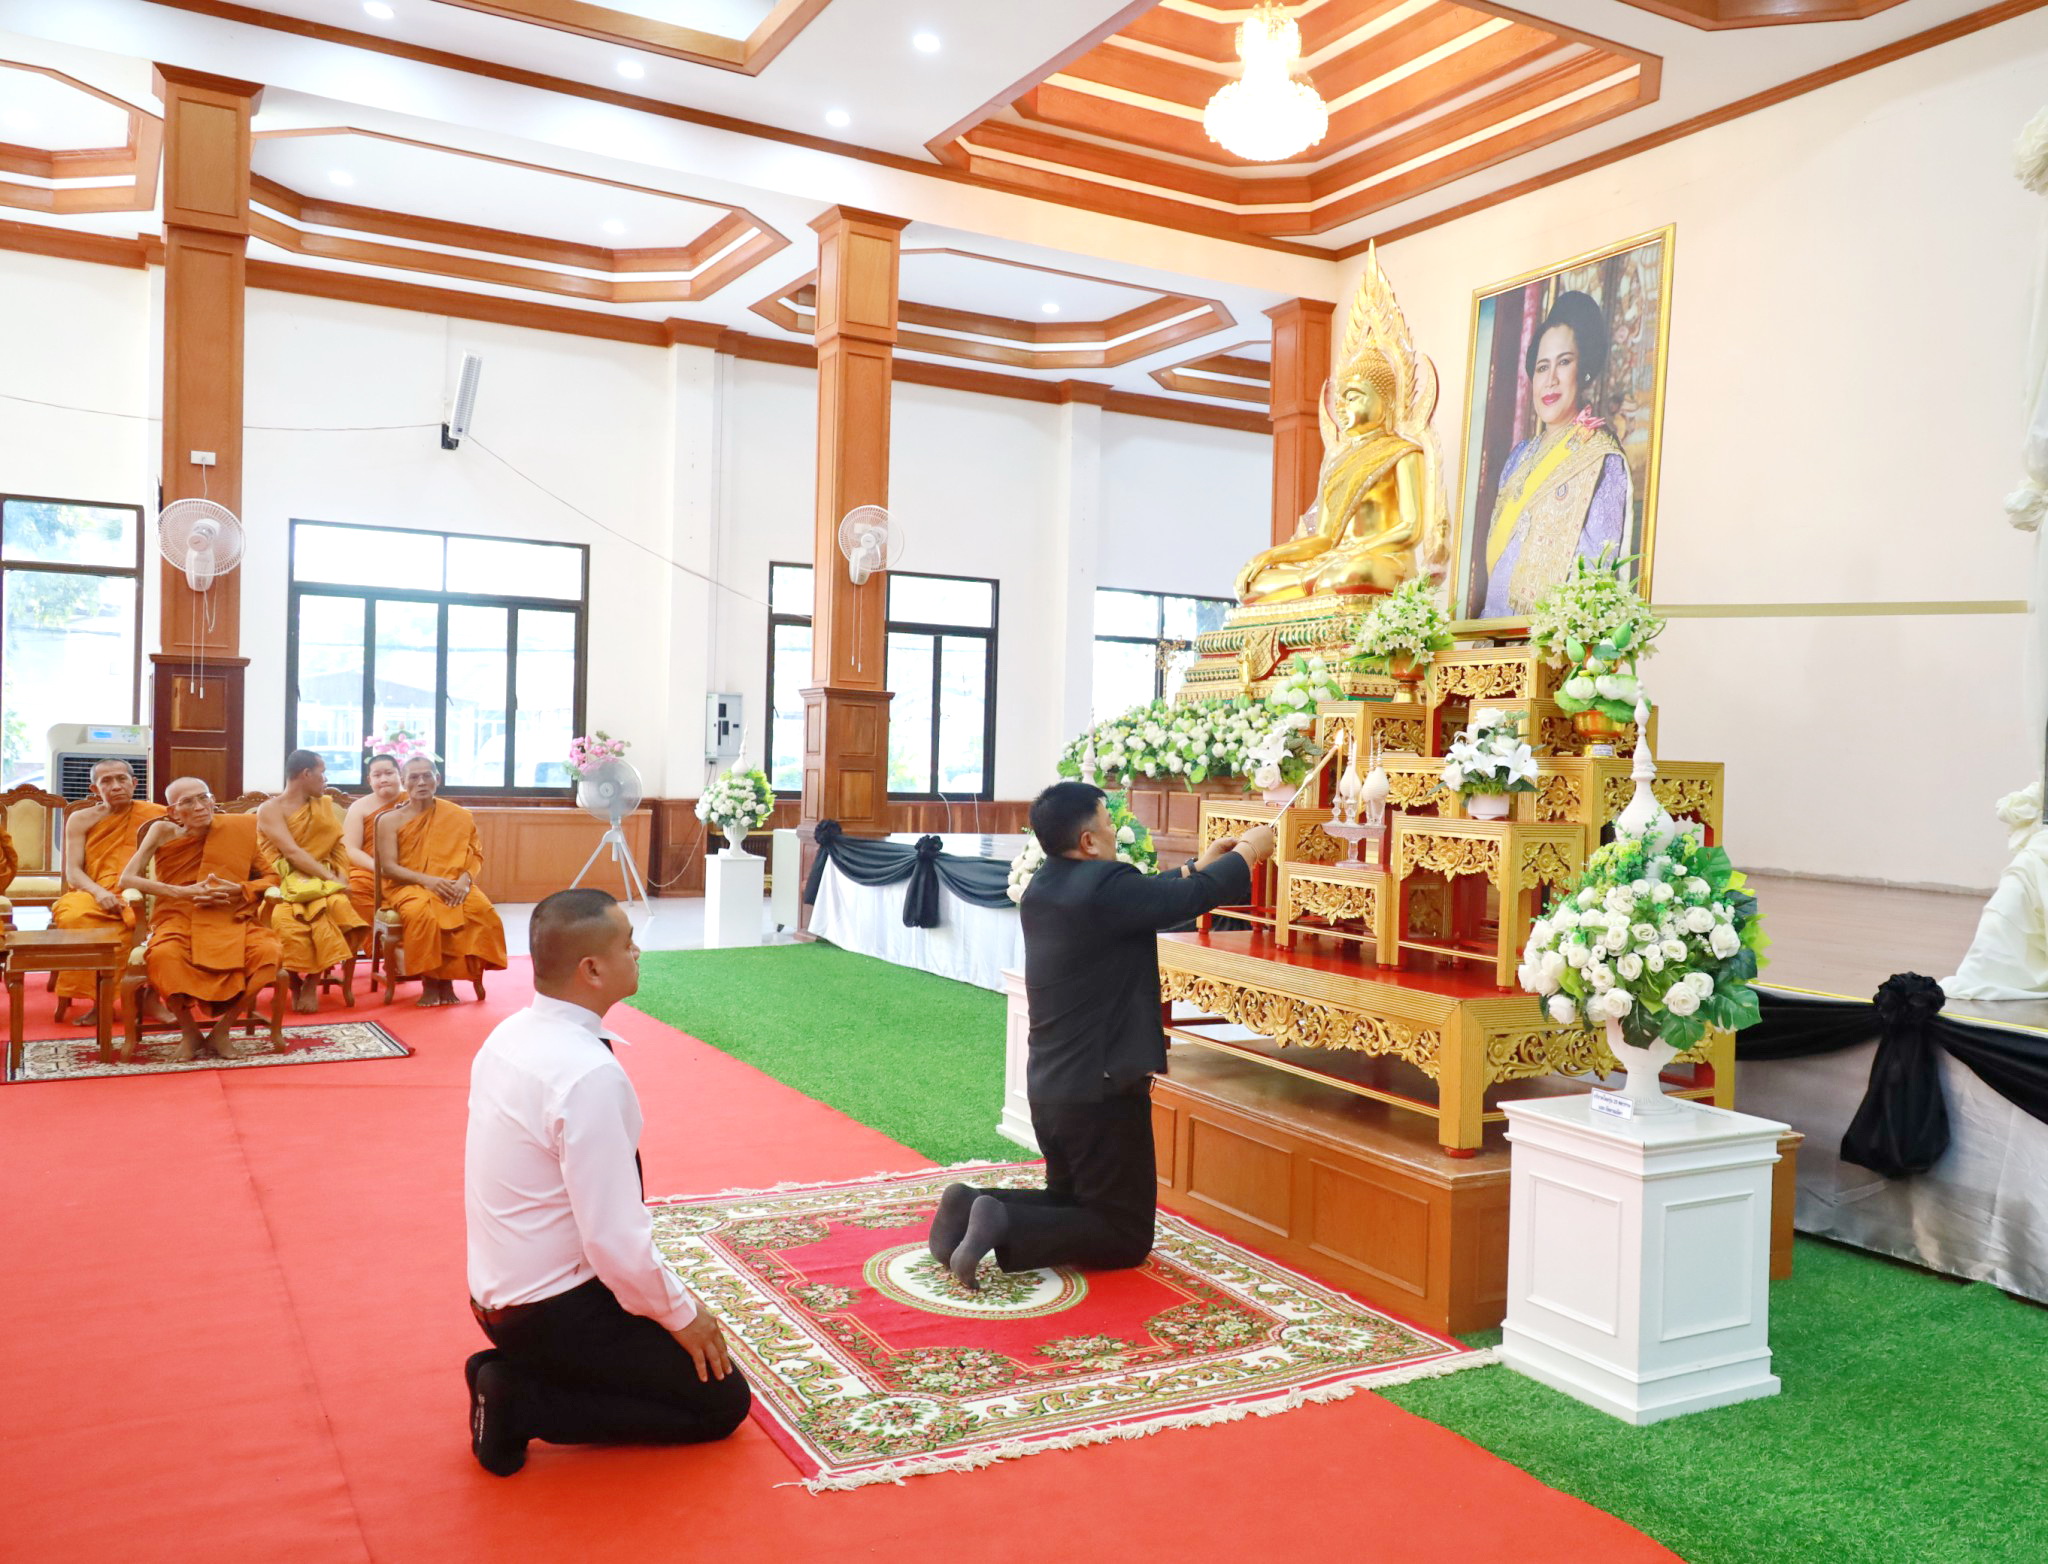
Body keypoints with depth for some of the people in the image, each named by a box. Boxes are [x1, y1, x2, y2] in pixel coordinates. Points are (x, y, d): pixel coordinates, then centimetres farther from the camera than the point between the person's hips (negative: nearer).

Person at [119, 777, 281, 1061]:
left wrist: (238, 890, -12)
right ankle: (189, 1031, -10)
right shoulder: (163, 831, 0)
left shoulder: (238, 829, 1)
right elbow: (127, 879, -3)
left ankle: (222, 1028, -10)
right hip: (178, 919, -1)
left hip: (230, 920, 1)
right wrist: (183, 892, -14)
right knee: (163, 955, -36)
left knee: (268, 951, -30)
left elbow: (271, 877, 8)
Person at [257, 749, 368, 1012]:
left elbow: (338, 848, 12)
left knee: (338, 905, -32)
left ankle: (312, 983, -21)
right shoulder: (270, 809, -1)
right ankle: (295, 983, -13)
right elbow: (292, 853, -13)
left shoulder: (326, 806, 17)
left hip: (322, 881, 4)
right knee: (287, 918, -37)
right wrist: (330, 878, -19)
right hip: (285, 883, -4)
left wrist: (341, 877, -8)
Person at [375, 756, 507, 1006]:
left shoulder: (459, 816, 9)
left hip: (451, 885, 2)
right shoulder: (390, 820, 4)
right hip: (407, 885, -2)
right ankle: (429, 981, -18)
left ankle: (448, 977, -16)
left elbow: (475, 855, 5)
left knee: (481, 909, -31)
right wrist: (425, 879, -21)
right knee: (421, 910, -38)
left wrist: (465, 879, -17)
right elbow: (389, 867, -4)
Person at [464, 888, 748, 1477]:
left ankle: (517, 1371, 13)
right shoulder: (589, 1074, -29)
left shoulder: (510, 1036, 0)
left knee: (673, 1315, 25)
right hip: (554, 1309, -9)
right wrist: (681, 1313, -8)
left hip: (500, 1289, 9)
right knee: (722, 1401, 4)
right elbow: (616, 1239, -26)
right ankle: (520, 1403, -2)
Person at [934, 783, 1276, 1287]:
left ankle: (973, 1206, 1)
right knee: (1126, 1237, 5)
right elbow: (1196, 897, -11)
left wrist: (1201, 865, 25)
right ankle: (1005, 1227, -14)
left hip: (1048, 1088, 9)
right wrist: (1248, 851, 7)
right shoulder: (1104, 887, -20)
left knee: (1072, 1205, 26)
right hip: (1103, 1091, -9)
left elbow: (1148, 899, 19)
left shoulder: (1042, 888, 6)